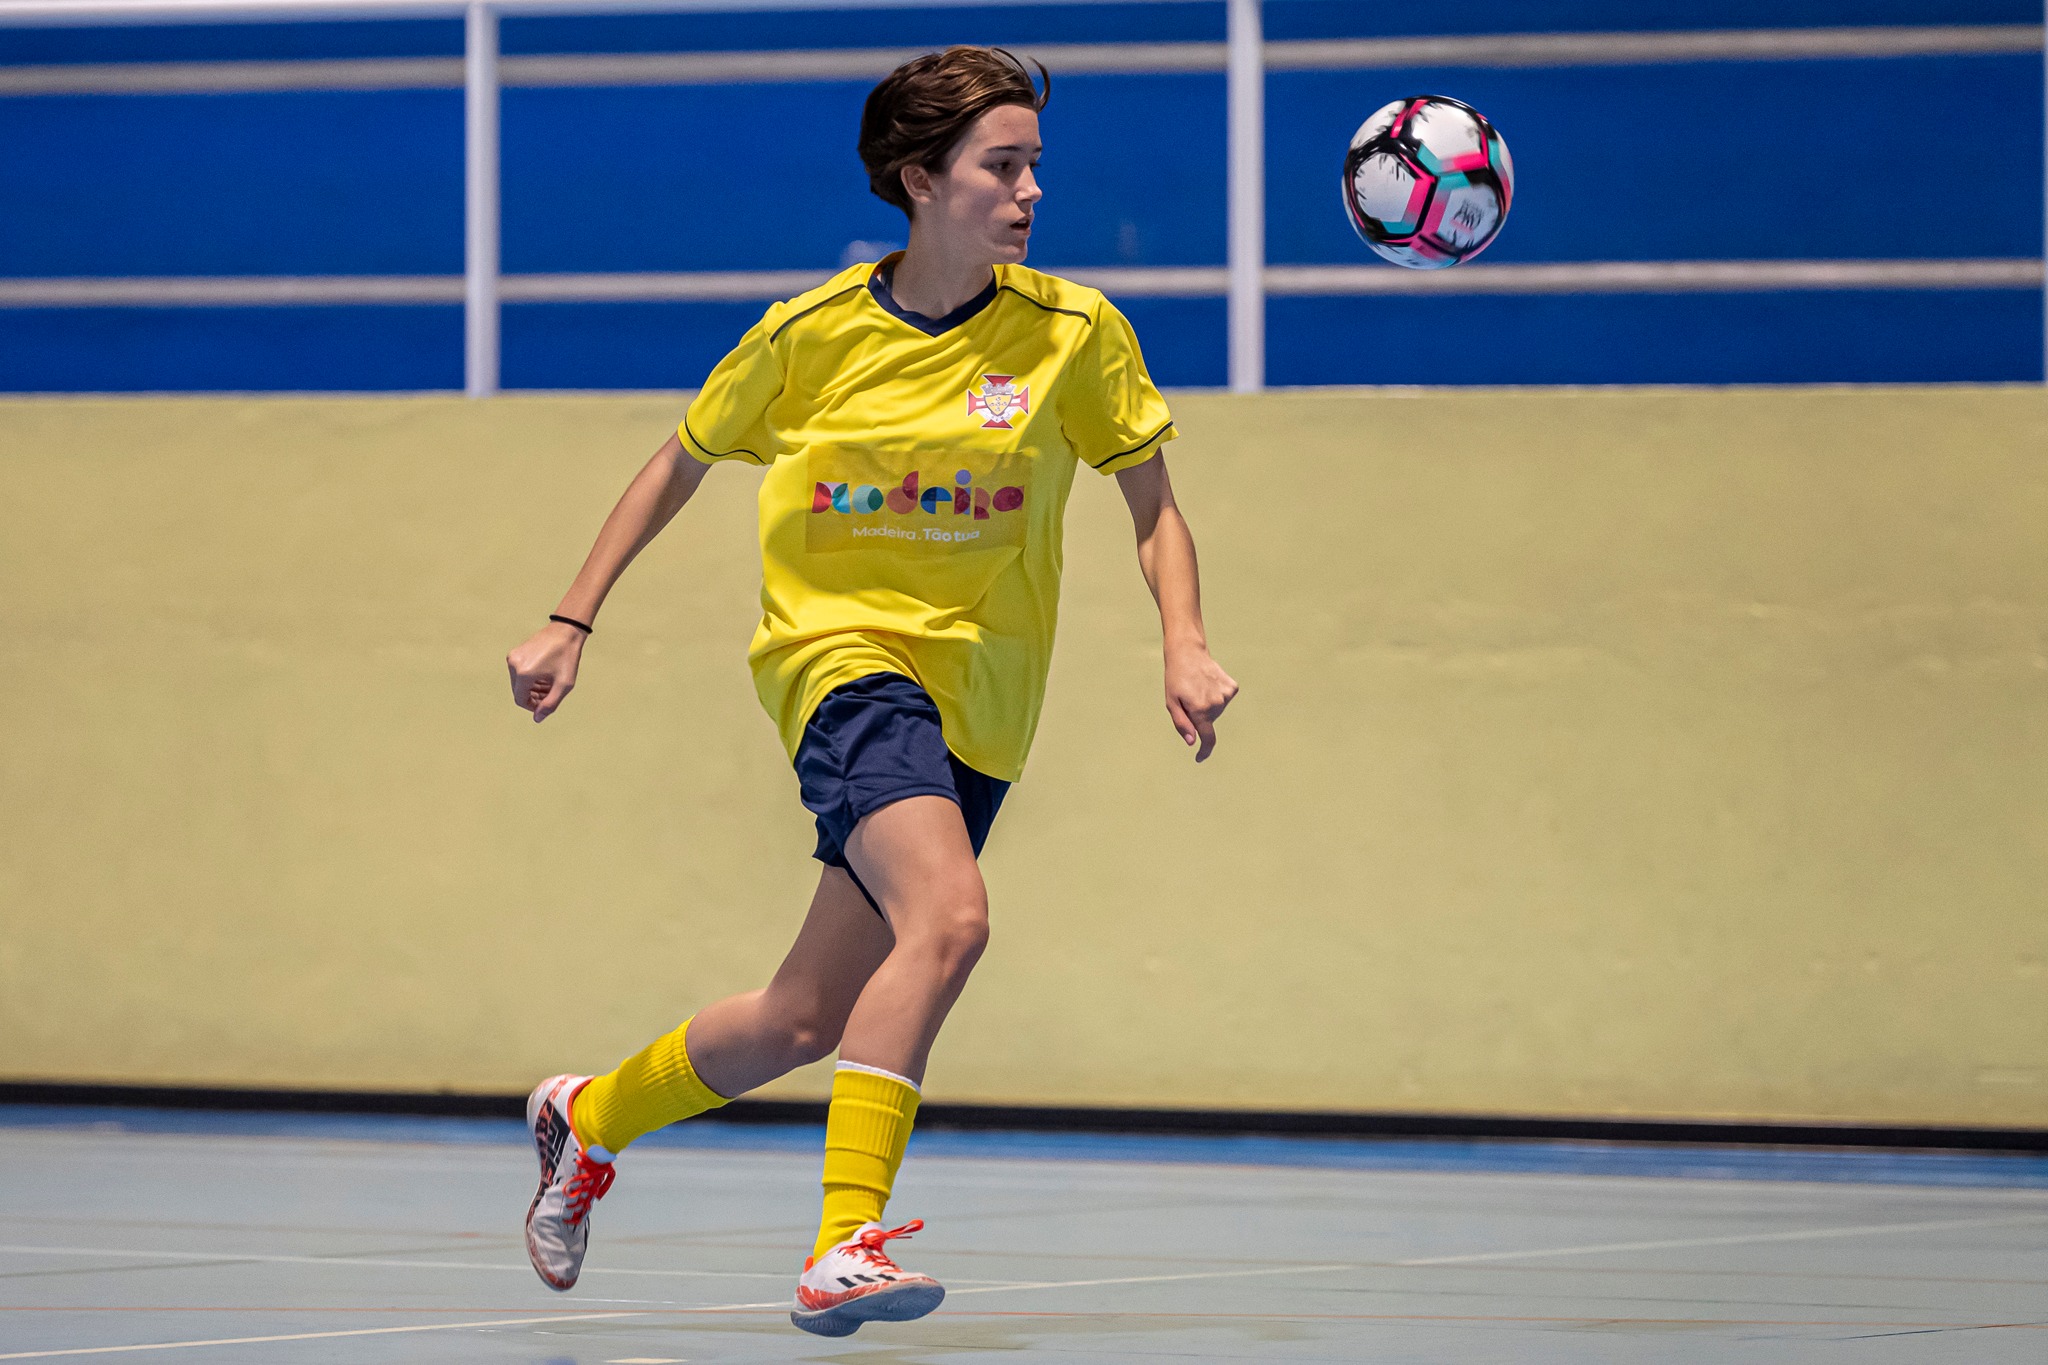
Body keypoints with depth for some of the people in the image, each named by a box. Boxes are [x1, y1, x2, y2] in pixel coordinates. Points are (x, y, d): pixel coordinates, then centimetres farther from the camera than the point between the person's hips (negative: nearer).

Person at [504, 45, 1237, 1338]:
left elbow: (1155, 510, 7)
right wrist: (572, 622, 9)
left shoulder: (1075, 332, -2)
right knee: (947, 919, -31)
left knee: (799, 1026, 7)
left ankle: (590, 1116, 36)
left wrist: (1186, 649, -11)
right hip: (845, 653, -3)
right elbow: (681, 465, 12)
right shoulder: (815, 334, -3)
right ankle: (843, 1251, -33)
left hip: (976, 713, 3)